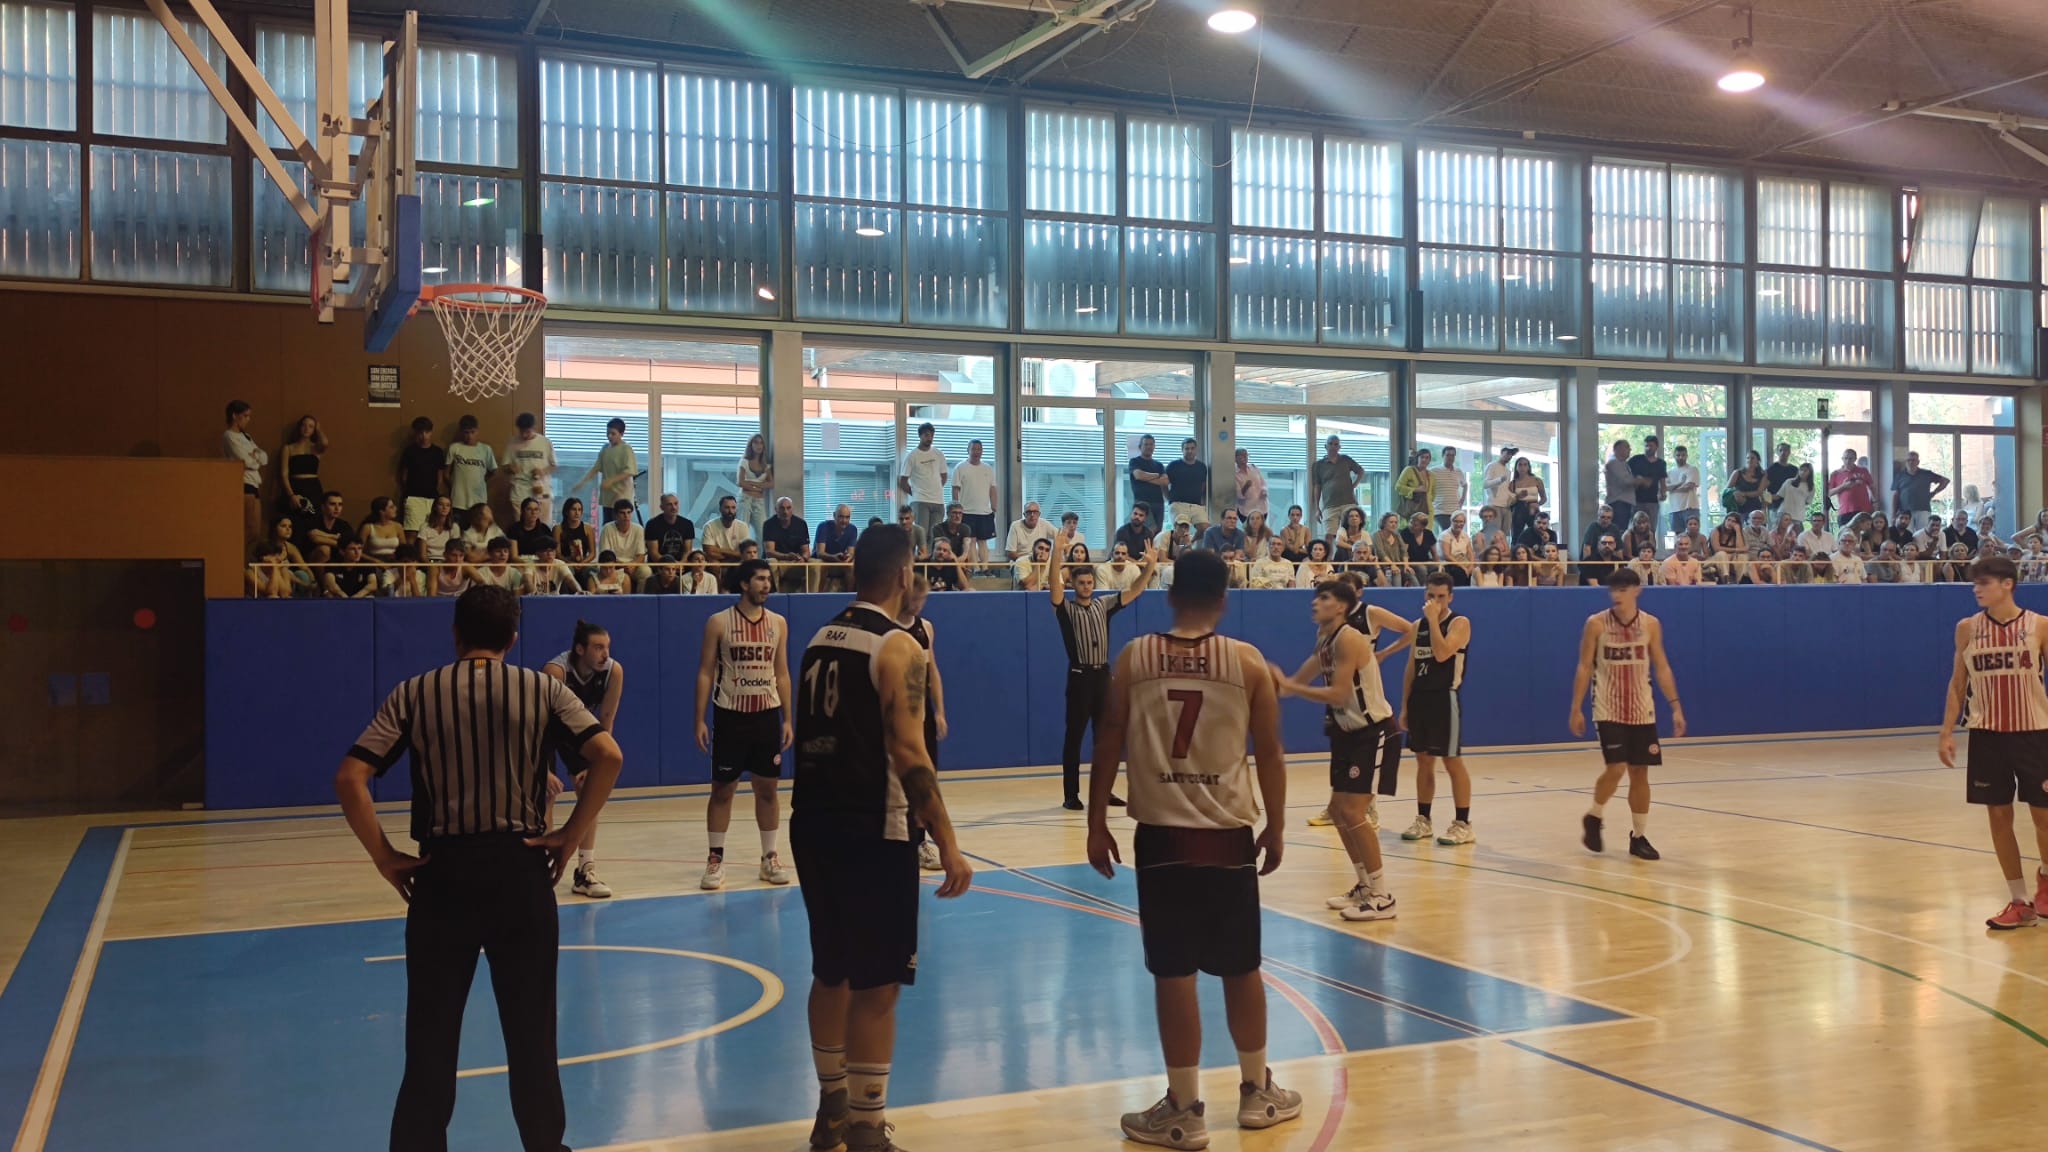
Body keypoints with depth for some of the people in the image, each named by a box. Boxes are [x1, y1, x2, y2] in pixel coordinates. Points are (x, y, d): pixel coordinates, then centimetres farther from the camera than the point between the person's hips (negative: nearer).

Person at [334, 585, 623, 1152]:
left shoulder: (414, 693, 2)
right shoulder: (543, 690, 1)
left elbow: (349, 778, -7)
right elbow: (607, 756, -12)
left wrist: (385, 857, -2)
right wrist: (572, 834, -6)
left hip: (441, 870, 0)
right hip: (520, 867, 0)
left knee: (431, 1033, 10)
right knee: (530, 1028, 10)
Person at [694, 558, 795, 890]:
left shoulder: (778, 623, 5)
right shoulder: (719, 623, -4)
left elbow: (782, 674, 9)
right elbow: (705, 673, -3)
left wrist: (788, 719, 4)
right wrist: (700, 720, -8)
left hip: (767, 714, 3)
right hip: (730, 715, -3)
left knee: (768, 787, 7)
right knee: (722, 789, 3)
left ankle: (769, 857, 16)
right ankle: (716, 859, 11)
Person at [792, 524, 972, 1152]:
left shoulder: (821, 639, 11)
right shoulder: (898, 646, -13)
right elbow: (910, 755, -20)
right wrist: (948, 843, -19)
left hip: (813, 822, 8)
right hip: (872, 831, -8)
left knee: (831, 974, 18)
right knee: (876, 986, 0)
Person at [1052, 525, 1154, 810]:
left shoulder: (1104, 605, 10)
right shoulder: (1066, 609, -2)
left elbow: (1134, 591, 6)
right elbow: (1053, 586, -20)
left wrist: (1150, 566, -9)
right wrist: (1057, 554, -34)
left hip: (1103, 675, 5)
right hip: (1079, 677, -4)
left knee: (1105, 736, 8)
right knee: (1074, 737, -1)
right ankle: (1071, 795, 3)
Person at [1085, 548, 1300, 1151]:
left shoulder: (1133, 658, -1)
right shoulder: (1247, 661, -1)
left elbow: (1108, 748, 1)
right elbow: (1269, 752, 3)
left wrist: (1097, 825, 8)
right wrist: (1275, 827, 13)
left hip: (1161, 834, -1)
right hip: (1229, 834, 1)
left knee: (1173, 973, 3)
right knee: (1241, 967, 14)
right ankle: (1257, 1092, 29)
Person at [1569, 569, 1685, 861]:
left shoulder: (1650, 625, 0)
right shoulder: (1596, 624, -7)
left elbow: (1661, 667, 5)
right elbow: (1584, 667, -3)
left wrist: (1675, 706, -1)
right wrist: (1576, 709, -6)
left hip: (1642, 711, 3)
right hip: (1609, 711, -3)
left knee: (1640, 772, 4)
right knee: (1616, 769, -13)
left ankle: (1639, 837, 14)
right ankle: (1593, 819, 13)